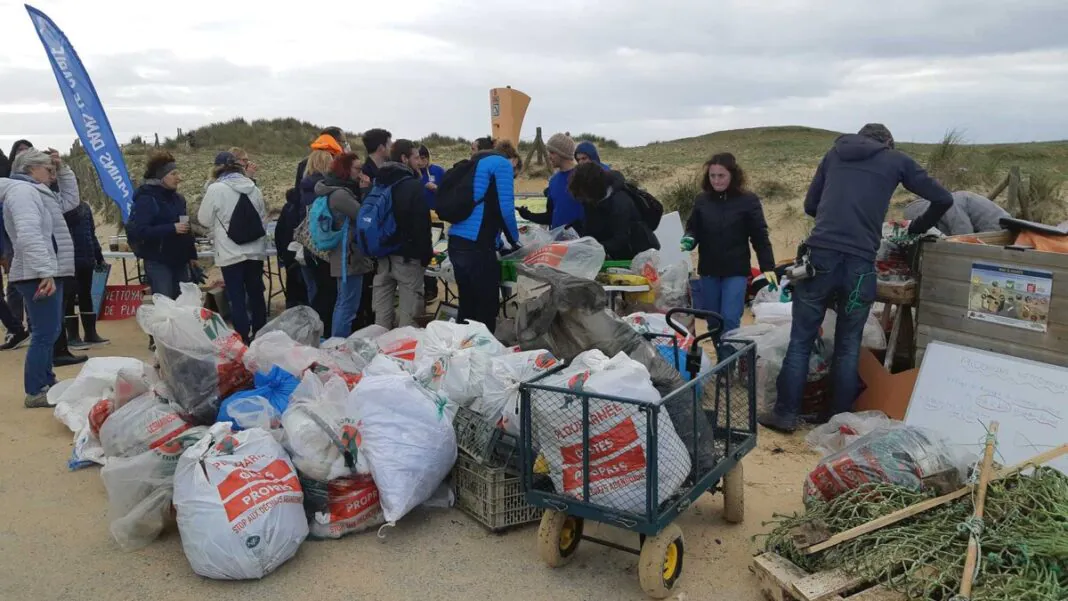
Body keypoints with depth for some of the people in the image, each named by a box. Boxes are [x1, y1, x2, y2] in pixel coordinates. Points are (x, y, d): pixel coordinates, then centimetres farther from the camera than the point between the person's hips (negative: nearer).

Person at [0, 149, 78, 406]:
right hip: (39, 275, -11)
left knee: (50, 332, 16)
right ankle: (35, 392, -5)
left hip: (48, 272, 11)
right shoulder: (22, 190, -12)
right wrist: (45, 272, -30)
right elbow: (29, 235, -24)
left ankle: (47, 383, 26)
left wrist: (64, 169, 21)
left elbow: (71, 198, 35)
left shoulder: (36, 192, 20)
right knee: (45, 333, -10)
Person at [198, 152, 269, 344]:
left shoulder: (216, 189, -10)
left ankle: (243, 339, 3)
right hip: (256, 251, 5)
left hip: (231, 253, -4)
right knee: (256, 294, 13)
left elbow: (204, 219, 0)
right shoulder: (253, 188, 4)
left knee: (237, 298, 2)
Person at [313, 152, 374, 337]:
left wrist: (361, 191, 6)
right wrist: (366, 191, -10)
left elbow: (356, 214, 15)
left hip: (345, 255, 11)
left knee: (342, 303, 18)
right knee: (348, 305, -6)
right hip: (350, 255, -11)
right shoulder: (340, 194, -19)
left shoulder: (338, 191, 13)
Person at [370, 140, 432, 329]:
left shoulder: (378, 183, 11)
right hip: (407, 255, -7)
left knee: (382, 310, 10)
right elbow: (422, 224, -14)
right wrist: (426, 254, -7)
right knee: (408, 309, -2)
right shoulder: (413, 185, -12)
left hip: (381, 254, 7)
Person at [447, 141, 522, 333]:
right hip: (476, 245, -9)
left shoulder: (478, 164, 27)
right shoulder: (503, 164, 1)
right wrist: (514, 240, 7)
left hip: (456, 242, 9)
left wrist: (499, 243, 30)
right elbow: (505, 208, -9)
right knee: (487, 308, 1)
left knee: (467, 306, 16)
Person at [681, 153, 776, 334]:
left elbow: (760, 236, -3)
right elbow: (693, 229, 9)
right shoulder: (701, 200, 3)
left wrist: (768, 267, -8)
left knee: (730, 320, -10)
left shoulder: (748, 200, -5)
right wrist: (689, 240, -14)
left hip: (736, 271, -3)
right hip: (708, 270, 4)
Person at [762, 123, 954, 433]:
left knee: (801, 339, 7)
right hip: (860, 262, -1)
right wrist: (917, 228, 30)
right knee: (848, 346, 11)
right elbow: (944, 199, 16)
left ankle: (785, 414, 10)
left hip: (820, 255, 1)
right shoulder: (898, 160, 15)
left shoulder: (834, 154, 21)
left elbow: (810, 206, 24)